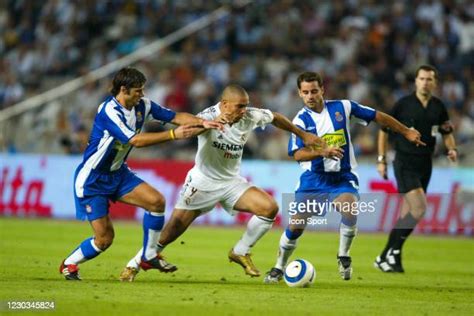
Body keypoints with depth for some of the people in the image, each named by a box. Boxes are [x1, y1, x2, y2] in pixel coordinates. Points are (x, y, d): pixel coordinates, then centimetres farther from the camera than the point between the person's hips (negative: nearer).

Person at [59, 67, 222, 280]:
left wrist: (203, 122, -14)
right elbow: (136, 140, -33)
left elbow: (175, 116, 1)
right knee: (104, 238, -9)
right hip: (92, 180, -7)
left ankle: (149, 256, 6)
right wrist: (173, 134, -33)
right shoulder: (109, 111, -26)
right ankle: (68, 264, 17)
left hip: (118, 173, 7)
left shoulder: (141, 105, -3)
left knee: (157, 201, -11)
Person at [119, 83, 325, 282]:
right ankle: (134, 265, 11)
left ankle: (240, 253, 4)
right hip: (203, 181, -5)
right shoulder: (209, 116, -24)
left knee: (269, 208, -14)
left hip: (232, 182, 5)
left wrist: (302, 135, 21)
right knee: (174, 229, -7)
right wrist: (213, 122, -67)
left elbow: (275, 118, 11)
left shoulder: (251, 116, -10)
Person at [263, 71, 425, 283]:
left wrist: (406, 132, 8)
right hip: (314, 178, 0)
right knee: (295, 226, -2)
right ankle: (279, 268, 21)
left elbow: (377, 116, 5)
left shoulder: (342, 107, -4)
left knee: (349, 210, -29)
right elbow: (297, 155, -20)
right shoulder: (301, 120, -8)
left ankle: (343, 257, -6)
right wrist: (323, 152, -37)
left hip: (343, 177, 0)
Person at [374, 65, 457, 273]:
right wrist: (381, 159, -2)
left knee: (408, 214, 6)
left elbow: (446, 132, 18)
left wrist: (452, 149, -2)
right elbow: (384, 130, 1)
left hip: (425, 164, 5)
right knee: (419, 208, -19)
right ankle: (394, 252, -7)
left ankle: (385, 258, 15)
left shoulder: (439, 107, 6)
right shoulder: (403, 104, -7)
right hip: (404, 163, -5)